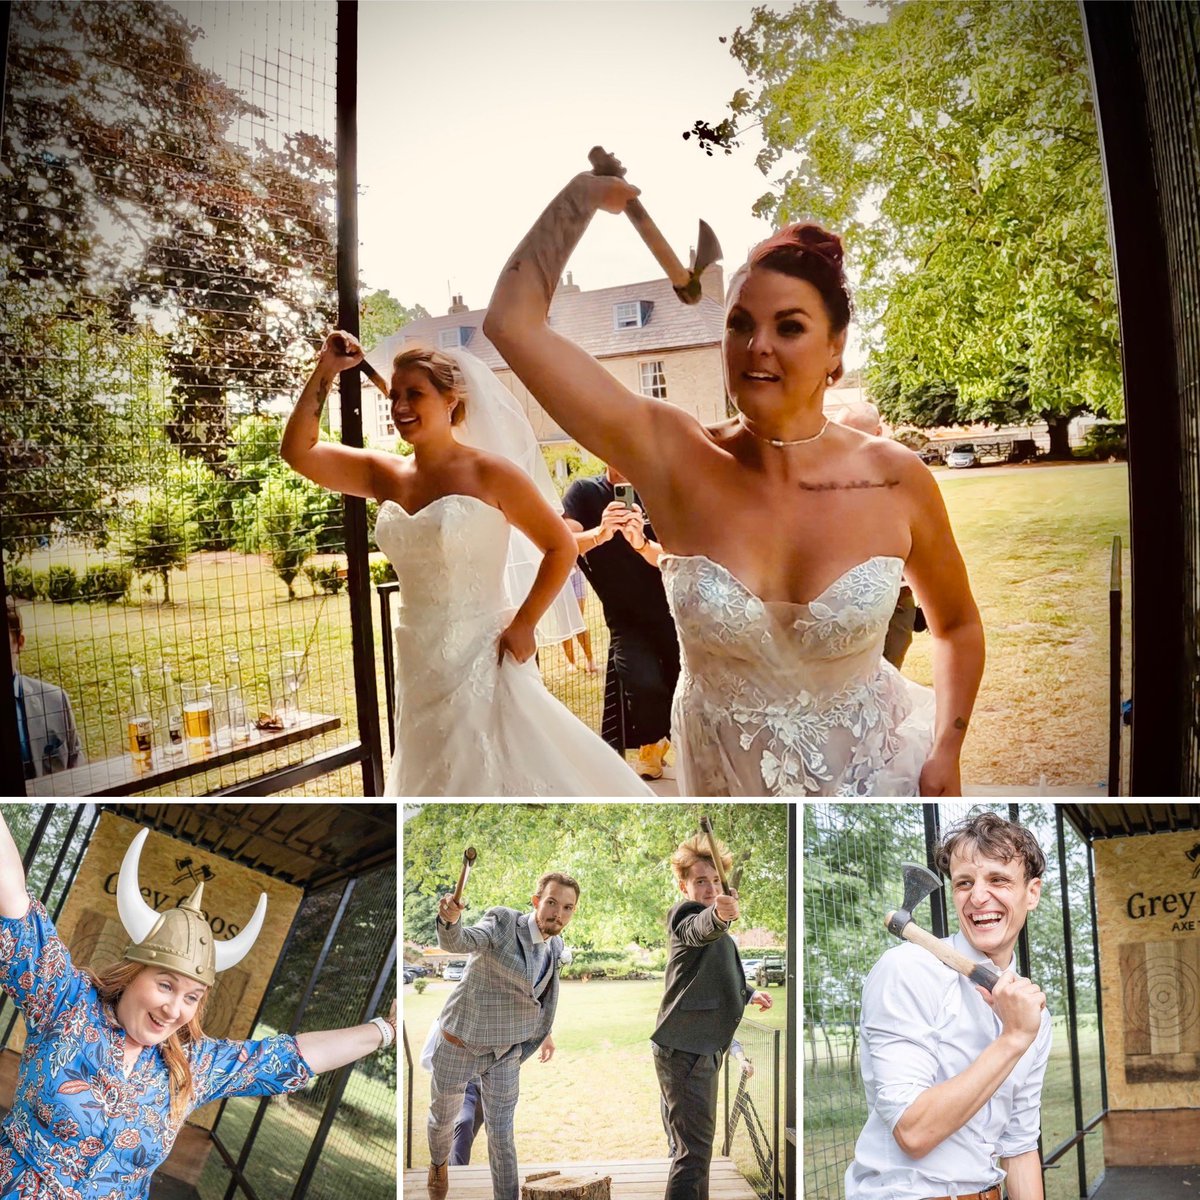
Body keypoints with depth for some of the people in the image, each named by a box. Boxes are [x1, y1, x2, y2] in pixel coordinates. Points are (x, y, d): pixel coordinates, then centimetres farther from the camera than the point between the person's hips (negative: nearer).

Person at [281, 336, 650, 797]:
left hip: (482, 659, -5)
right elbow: (298, 450, 5)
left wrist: (522, 624, -12)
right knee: (438, 784, 17)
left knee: (497, 781, 1)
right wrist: (325, 371, 0)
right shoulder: (386, 475, 6)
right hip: (419, 667, 6)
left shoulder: (490, 473, -9)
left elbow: (560, 547, -6)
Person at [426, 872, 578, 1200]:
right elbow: (459, 942, -40)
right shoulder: (502, 921, -22)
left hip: (506, 1050, 3)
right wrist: (449, 920, -60)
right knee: (443, 1117, 21)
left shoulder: (555, 946, -4)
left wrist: (545, 1031, 17)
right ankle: (439, 1164, 52)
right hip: (460, 1043, -3)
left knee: (501, 1133, 7)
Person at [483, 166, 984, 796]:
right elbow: (512, 321, -21)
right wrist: (586, 189, -14)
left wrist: (946, 753, -8)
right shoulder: (673, 459, -18)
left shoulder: (896, 478, -16)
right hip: (728, 780, 1)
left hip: (877, 774, 0)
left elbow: (956, 624, 2)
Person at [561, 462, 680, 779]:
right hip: (627, 618, -2)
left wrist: (641, 543, -32)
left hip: (672, 609, 2)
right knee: (645, 683, -24)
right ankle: (651, 744, 7)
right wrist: (600, 533, -37)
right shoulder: (584, 492, -3)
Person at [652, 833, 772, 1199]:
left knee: (693, 1144, 21)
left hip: (699, 1048, 10)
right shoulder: (687, 916, -16)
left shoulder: (709, 923, 15)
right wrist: (718, 915, -63)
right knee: (695, 1149, -12)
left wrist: (747, 994, 35)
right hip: (685, 1050, -10)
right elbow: (699, 929, -43)